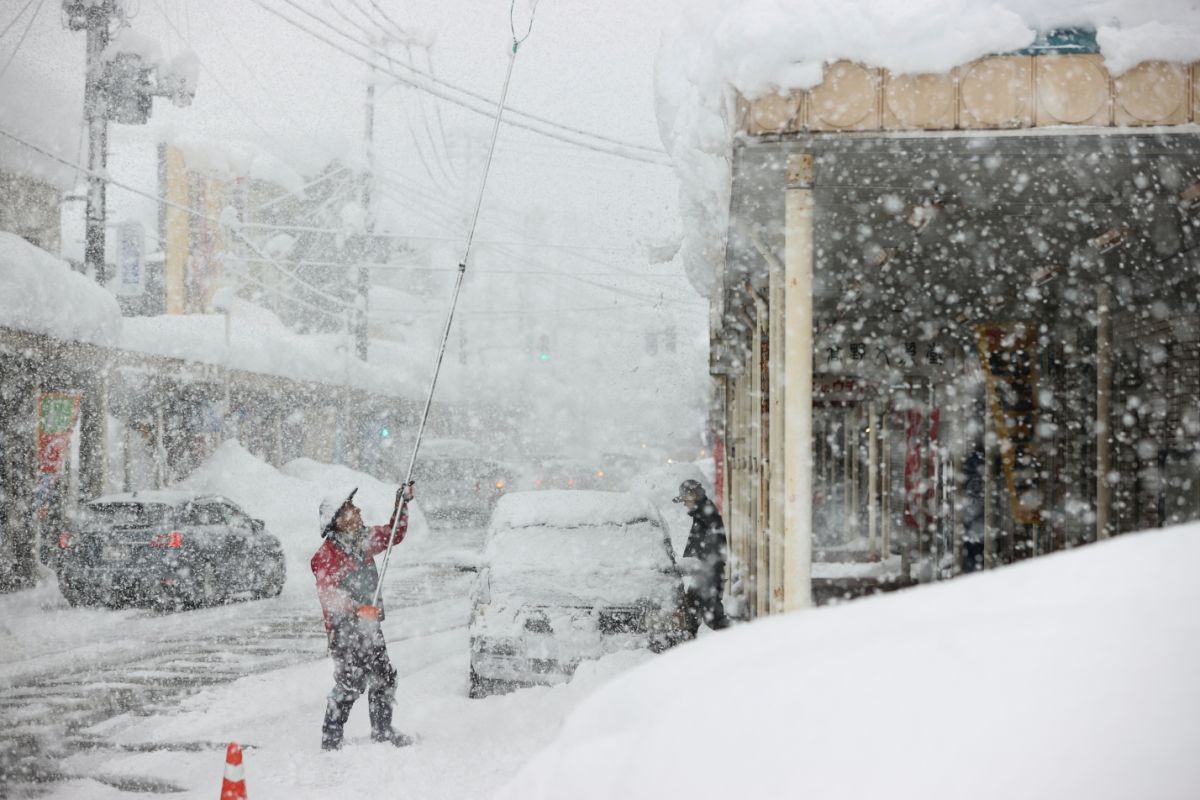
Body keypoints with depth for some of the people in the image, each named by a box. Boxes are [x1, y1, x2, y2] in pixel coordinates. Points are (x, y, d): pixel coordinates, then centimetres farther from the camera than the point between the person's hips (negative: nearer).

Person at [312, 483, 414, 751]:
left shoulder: (364, 539, 7)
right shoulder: (326, 556, -17)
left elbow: (394, 534, 23)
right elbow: (329, 594, -27)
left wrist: (402, 503, 14)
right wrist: (358, 609, -41)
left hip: (370, 626, 8)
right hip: (345, 630, -8)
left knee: (385, 678, 13)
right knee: (350, 684, -8)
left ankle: (382, 731, 29)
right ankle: (330, 741, 2)